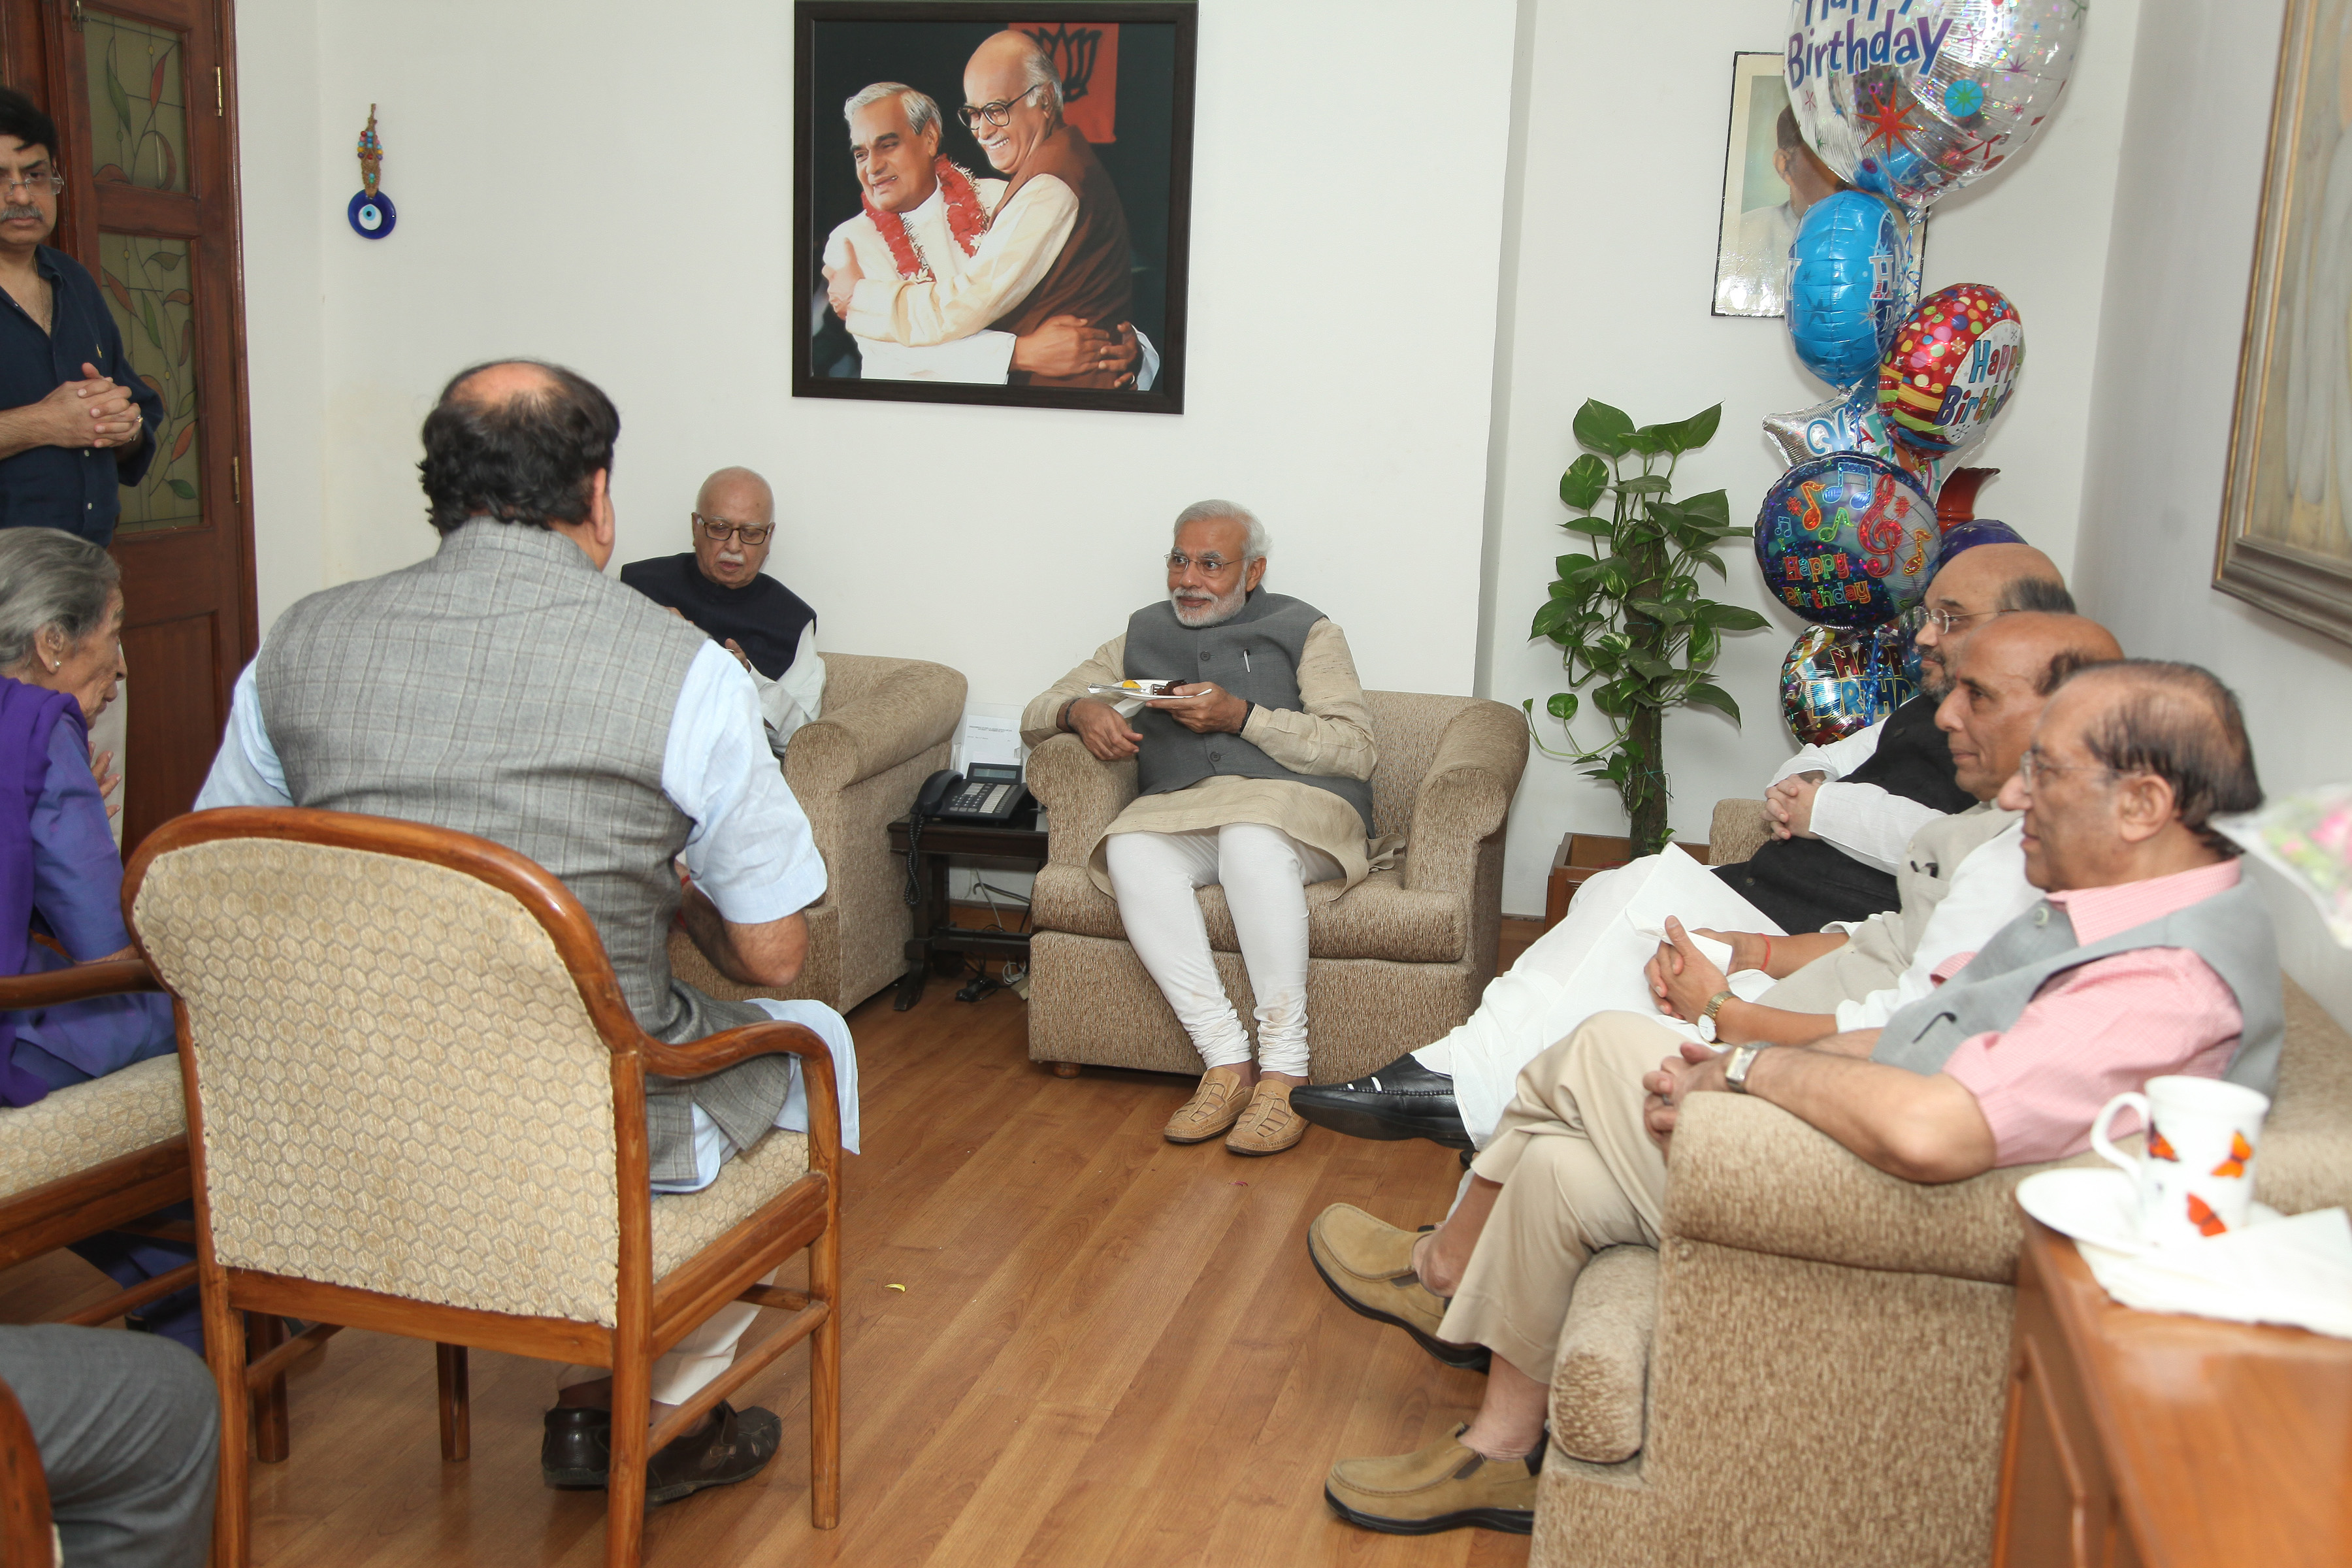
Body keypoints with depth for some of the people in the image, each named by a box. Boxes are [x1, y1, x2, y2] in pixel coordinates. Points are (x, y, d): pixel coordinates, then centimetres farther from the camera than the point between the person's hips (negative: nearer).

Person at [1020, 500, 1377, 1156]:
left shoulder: (1306, 630, 15)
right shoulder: (1142, 638, 26)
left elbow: (1356, 751, 1)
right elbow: (1037, 715, 24)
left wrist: (1241, 716, -9)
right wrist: (1080, 711, -1)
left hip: (1294, 804, -3)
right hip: (1179, 812, 3)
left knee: (1249, 840, -39)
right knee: (1130, 850, -33)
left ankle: (1283, 1072, -34)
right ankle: (1226, 1063, -33)